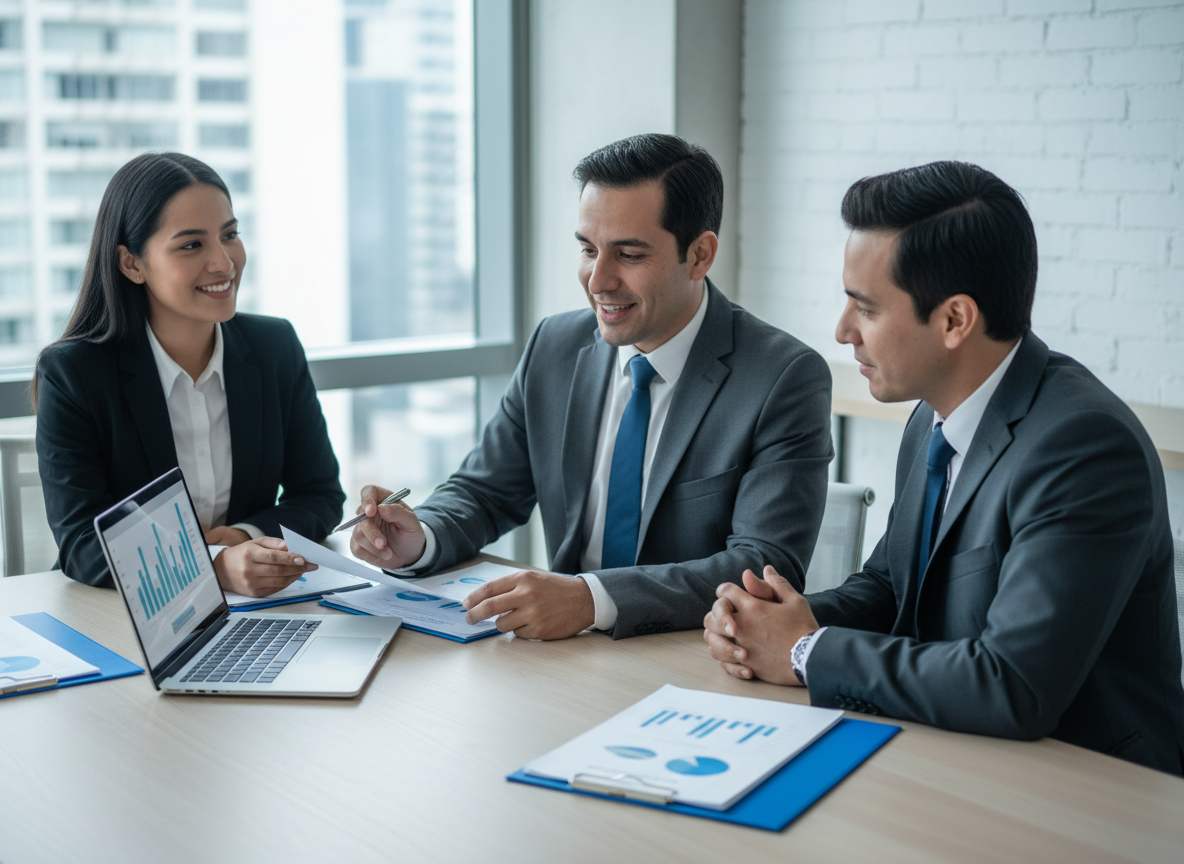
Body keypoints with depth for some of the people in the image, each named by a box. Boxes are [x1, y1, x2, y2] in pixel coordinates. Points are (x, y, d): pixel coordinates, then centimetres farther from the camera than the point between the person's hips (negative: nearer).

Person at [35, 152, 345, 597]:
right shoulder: (71, 374, -7)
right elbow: (80, 544, -14)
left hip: (259, 611, 3)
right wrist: (216, 569, -31)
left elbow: (320, 493, 8)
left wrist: (247, 538, -14)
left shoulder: (277, 347, 4)